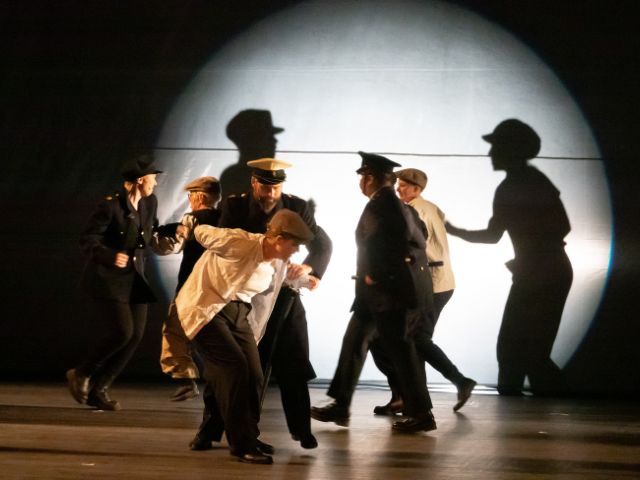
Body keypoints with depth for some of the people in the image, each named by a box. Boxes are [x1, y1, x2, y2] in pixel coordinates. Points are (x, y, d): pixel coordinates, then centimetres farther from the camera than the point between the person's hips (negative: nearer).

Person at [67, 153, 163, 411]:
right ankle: (80, 374, 7)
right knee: (122, 332, -16)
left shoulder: (150, 203, 6)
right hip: (109, 280, -7)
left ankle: (99, 388, 11)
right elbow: (87, 241, -14)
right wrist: (110, 256, -29)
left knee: (136, 335, -1)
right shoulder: (111, 206, -15)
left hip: (134, 280, 7)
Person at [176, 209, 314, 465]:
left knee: (253, 374, 3)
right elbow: (201, 232, -10)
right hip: (205, 308, -8)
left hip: (237, 313, 8)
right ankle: (241, 444, -9)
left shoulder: (279, 264, 0)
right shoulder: (241, 244, -24)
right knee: (234, 368, -18)